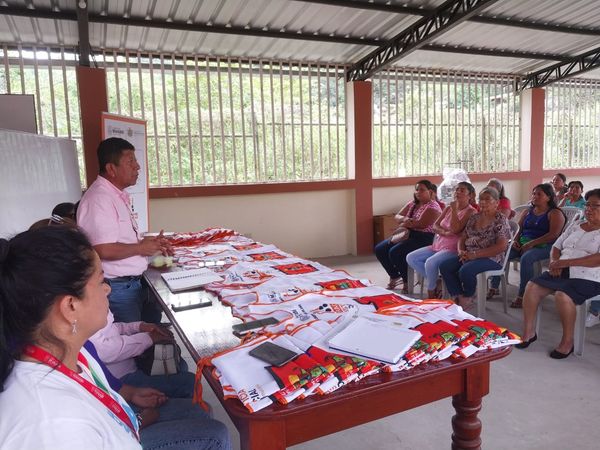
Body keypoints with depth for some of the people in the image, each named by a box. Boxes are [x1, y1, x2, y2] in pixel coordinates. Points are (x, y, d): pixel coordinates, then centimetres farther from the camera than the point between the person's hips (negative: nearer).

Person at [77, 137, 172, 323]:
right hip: (117, 287, -9)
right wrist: (141, 247, -13)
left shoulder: (119, 196, 12)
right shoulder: (99, 199, -19)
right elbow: (104, 250, -27)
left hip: (134, 282, 9)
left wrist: (149, 242, 7)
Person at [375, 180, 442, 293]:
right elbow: (397, 217, 12)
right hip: (407, 234, 9)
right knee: (379, 249, -4)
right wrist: (404, 219, -13)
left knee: (395, 252, -28)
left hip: (423, 238, -9)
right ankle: (394, 276, 12)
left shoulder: (433, 207, -9)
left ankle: (407, 282, -8)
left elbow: (422, 224, -20)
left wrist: (405, 224, -5)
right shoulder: (412, 204, 16)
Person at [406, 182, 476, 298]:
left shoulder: (470, 211, -7)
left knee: (430, 262, -32)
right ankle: (435, 283, 2)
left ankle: (431, 291, -5)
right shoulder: (449, 207, 14)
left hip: (453, 248, -8)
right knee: (410, 258, -5)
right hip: (438, 245, 8)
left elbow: (455, 229, -19)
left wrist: (454, 209, -17)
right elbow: (435, 226, 7)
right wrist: (444, 232, -14)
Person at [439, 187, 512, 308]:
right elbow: (463, 238, 16)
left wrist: (475, 254, -21)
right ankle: (459, 298, -7)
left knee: (465, 270, -33)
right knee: (444, 266, -15)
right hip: (470, 256, 7)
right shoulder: (475, 217, 14)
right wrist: (461, 251, -7)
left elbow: (501, 246, -17)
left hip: (491, 258, -7)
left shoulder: (501, 220, -7)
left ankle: (468, 297, -3)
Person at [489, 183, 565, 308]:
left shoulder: (555, 213, 1)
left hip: (543, 246, -6)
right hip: (522, 243, 6)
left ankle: (522, 296, -31)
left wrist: (531, 243, -20)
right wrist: (515, 240, -2)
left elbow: (554, 234, -12)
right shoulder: (527, 212, 22)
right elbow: (518, 228, 21)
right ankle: (494, 288, -13)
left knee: (526, 258, -37)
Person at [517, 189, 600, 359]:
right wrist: (554, 262, -4)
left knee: (562, 295, -32)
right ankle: (529, 332, -4)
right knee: (532, 286, -14)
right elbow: (556, 246, 18)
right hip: (562, 273, 7)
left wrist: (564, 262, -19)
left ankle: (568, 341, -12)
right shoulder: (576, 225, 18)